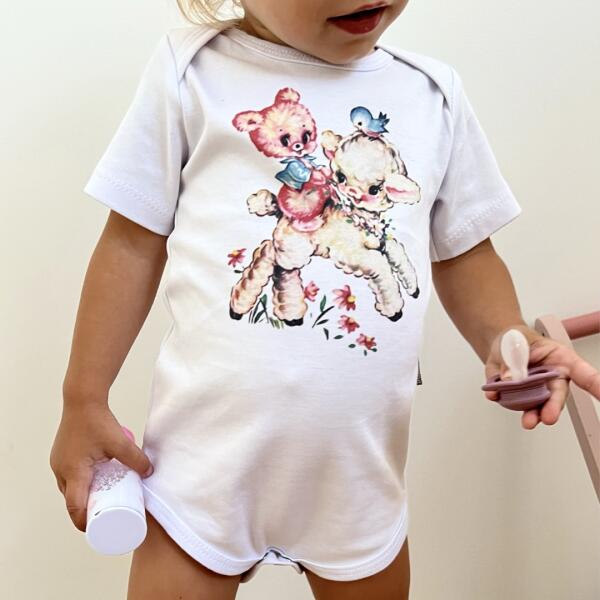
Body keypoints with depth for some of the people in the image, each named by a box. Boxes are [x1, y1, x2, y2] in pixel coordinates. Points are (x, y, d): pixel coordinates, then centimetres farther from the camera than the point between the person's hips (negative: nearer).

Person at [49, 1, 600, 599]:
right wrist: (84, 401, 0)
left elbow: (463, 249, 11)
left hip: (360, 467, 3)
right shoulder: (193, 68, -5)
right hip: (207, 457, -2)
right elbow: (133, 243, -2)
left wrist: (502, 338, -9)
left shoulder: (434, 93, 4)